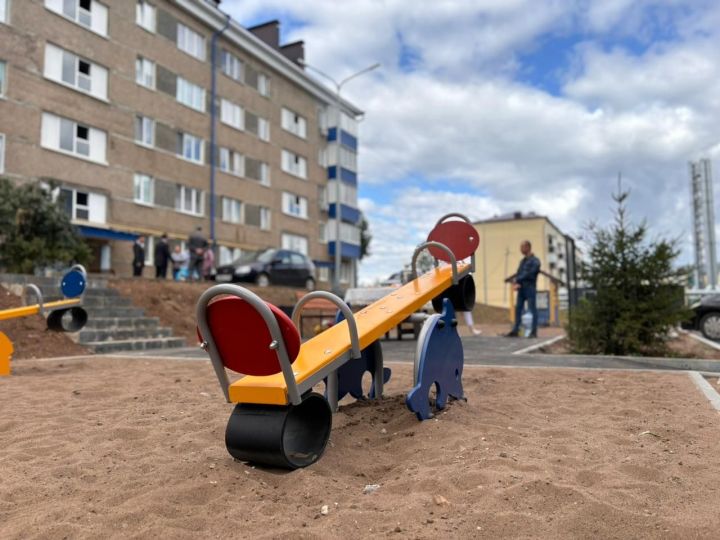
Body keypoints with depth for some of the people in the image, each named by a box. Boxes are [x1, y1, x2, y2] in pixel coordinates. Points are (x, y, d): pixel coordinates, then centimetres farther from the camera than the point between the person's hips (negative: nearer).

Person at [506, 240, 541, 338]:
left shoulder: (535, 261, -5)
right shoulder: (522, 261, 17)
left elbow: (529, 274, -14)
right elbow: (518, 274, 12)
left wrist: (517, 280, -11)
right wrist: (516, 283, -8)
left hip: (530, 288, -7)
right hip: (521, 289, 7)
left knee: (532, 310, -4)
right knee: (518, 309, 5)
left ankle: (534, 332, 0)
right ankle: (515, 330, 8)